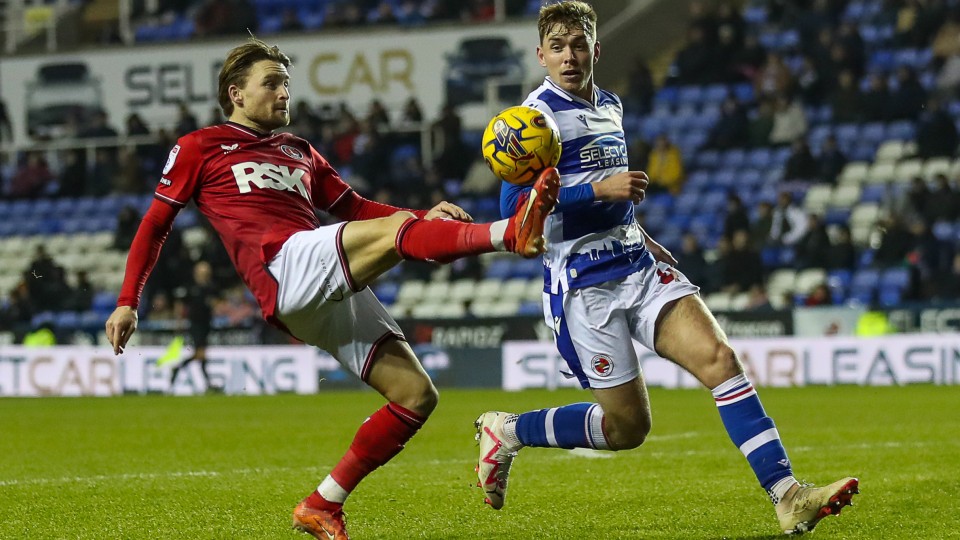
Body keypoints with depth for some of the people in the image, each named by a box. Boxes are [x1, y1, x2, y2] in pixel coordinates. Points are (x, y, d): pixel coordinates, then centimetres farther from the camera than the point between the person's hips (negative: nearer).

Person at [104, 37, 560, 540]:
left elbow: (357, 208, 29)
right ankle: (509, 232, -49)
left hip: (335, 295, 7)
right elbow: (154, 225, 16)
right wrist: (127, 303, 7)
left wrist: (426, 216, 11)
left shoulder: (298, 152, 33)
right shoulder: (199, 148, 16)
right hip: (285, 269, -7)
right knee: (395, 230, -28)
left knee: (416, 395, -2)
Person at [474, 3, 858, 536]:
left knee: (720, 357, -13)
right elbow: (514, 205, -18)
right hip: (583, 285, -7)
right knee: (627, 427, -2)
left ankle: (788, 495, -17)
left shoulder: (609, 106, 14)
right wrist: (601, 191, -22)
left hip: (639, 266, 7)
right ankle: (507, 431, 19)